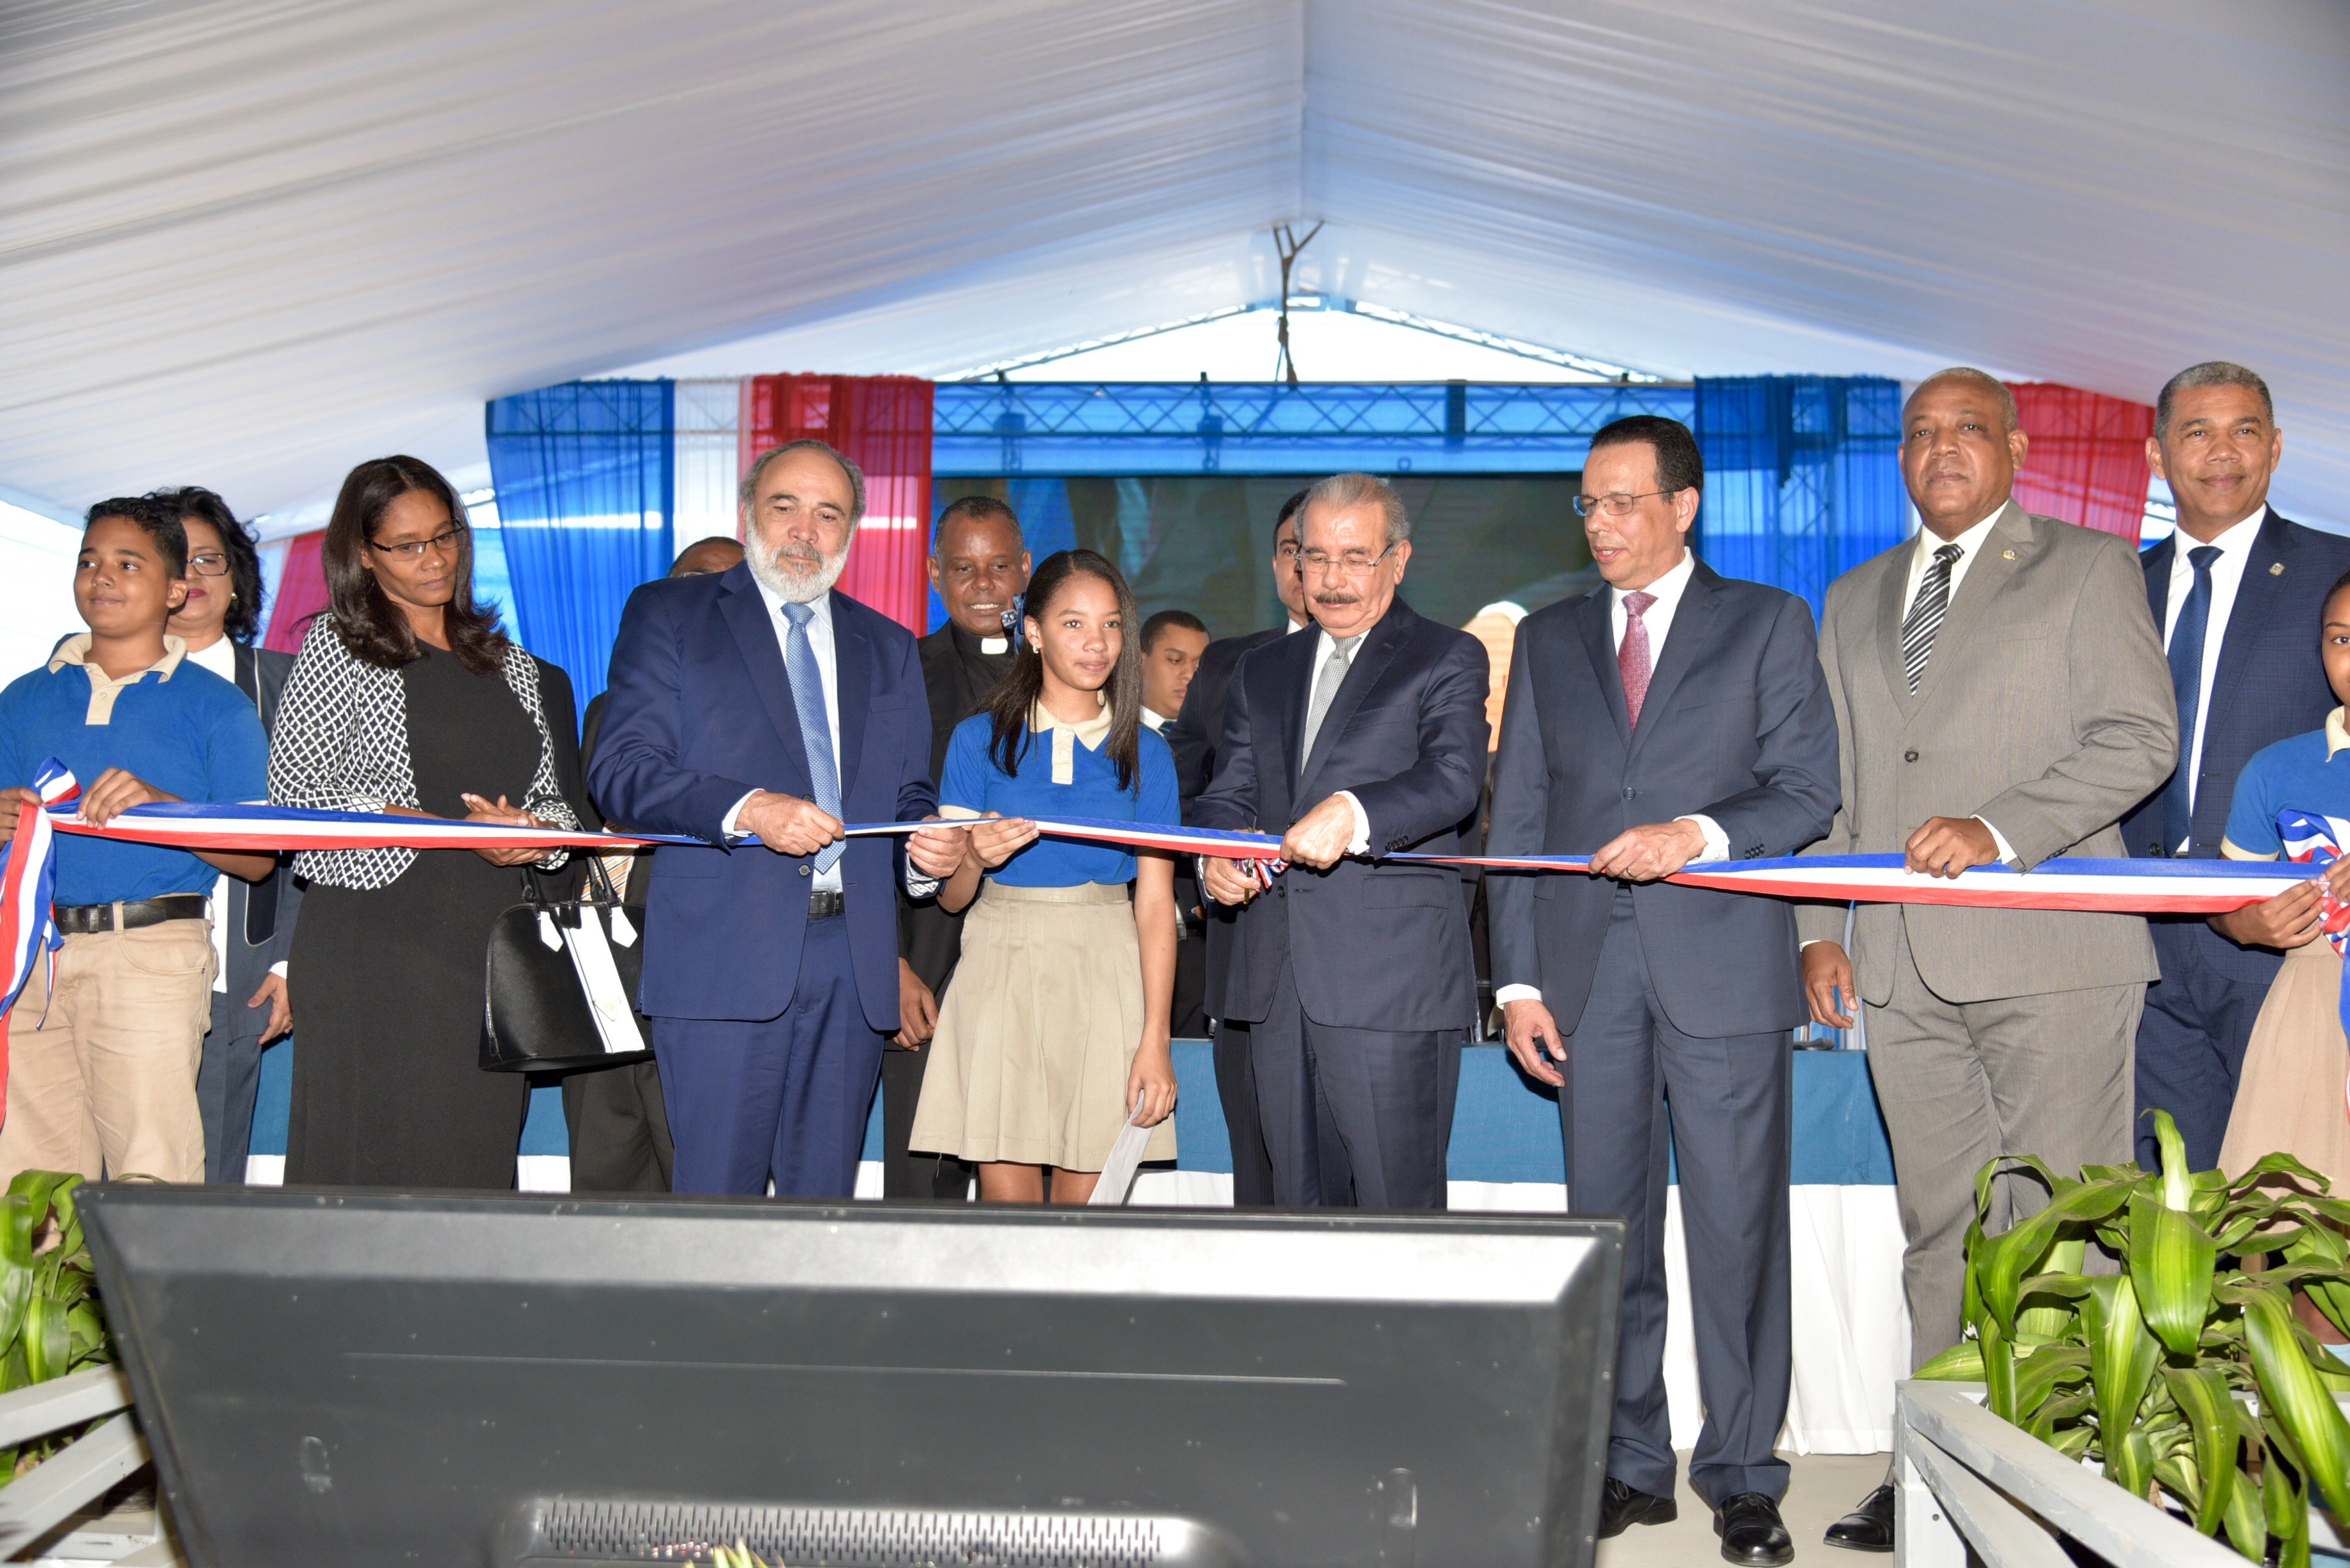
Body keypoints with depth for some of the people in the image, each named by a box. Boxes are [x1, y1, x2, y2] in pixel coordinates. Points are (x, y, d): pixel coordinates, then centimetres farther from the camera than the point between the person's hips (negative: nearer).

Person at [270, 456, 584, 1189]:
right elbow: (293, 798, -4)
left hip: (487, 948, 4)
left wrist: (532, 829, -6)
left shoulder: (510, 663, 18)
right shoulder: (337, 647, 5)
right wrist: (450, 827, -13)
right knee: (375, 1156, -5)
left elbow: (553, 797, 19)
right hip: (372, 944, -4)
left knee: (477, 1154, 1)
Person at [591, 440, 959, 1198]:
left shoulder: (889, 647, 21)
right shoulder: (667, 614, 7)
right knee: (717, 1194, -3)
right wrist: (747, 810, -20)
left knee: (824, 1195, 8)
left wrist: (926, 845, -4)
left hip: (855, 962, 4)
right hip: (724, 956, -4)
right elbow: (621, 769, -4)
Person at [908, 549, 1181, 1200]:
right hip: (1000, 974, 0)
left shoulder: (1144, 751, 7)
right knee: (1006, 1200, -4)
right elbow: (950, 897, 7)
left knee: (1085, 1201, -2)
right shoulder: (980, 739, 6)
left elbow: (1155, 902, 1)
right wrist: (974, 858, -17)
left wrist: (1155, 1037, -7)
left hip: (1105, 977, 0)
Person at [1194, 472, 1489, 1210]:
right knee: (1297, 1199, 11)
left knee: (1398, 1204, -4)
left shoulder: (1446, 659, 3)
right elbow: (1229, 793, 17)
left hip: (1392, 978, -5)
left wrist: (1353, 814, -31)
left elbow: (1455, 781, -13)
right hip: (1276, 977, 5)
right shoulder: (1262, 672, 21)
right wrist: (1217, 854, -6)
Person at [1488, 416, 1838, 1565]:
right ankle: (1631, 1466, 18)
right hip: (1588, 970, 3)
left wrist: (1700, 834, -18)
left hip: (1723, 964, -3)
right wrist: (1517, 979, 4)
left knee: (1737, 1227, 0)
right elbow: (1515, 819, 12)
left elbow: (1809, 792, 1)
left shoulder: (1767, 623, 7)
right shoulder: (1548, 639, 15)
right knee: (1607, 1227, 7)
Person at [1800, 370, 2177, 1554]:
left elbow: (2140, 737, -4)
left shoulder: (2089, 567, 7)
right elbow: (1829, 781, 21)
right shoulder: (1852, 602, 21)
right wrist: (1819, 926, 10)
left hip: (2050, 960, -4)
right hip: (1903, 964, 4)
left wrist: (1997, 829, -16)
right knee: (1939, 1231, 7)